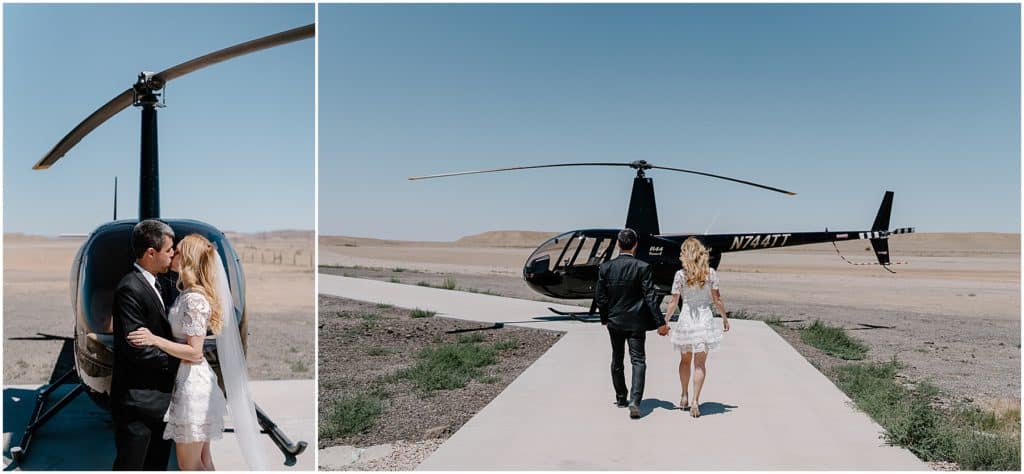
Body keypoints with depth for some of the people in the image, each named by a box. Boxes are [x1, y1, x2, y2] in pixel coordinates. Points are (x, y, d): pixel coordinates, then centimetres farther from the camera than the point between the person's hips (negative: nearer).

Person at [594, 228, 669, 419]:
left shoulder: (605, 267, -4)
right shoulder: (642, 267, -12)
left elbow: (600, 296, -1)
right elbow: (650, 297, -14)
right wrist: (660, 323, -10)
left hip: (614, 321, 3)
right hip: (636, 322, -3)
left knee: (617, 361, 17)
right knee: (638, 360, 0)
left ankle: (621, 398, 29)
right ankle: (635, 401, -15)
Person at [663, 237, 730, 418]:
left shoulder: (680, 275, -8)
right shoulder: (711, 273, -5)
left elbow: (673, 302, -6)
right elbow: (716, 299, -3)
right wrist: (725, 318, 11)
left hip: (686, 319, 0)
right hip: (705, 318, 0)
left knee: (685, 360, 19)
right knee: (700, 363, 5)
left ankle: (684, 397, 28)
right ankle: (695, 401, -3)